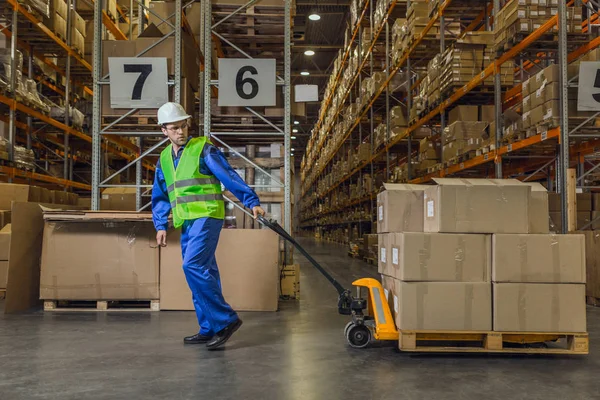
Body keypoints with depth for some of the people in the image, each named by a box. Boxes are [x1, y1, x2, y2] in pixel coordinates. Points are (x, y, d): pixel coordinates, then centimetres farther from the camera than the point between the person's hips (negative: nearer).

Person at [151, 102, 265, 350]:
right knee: (204, 273, 10)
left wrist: (252, 202, -10)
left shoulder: (203, 149, -3)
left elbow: (230, 176, -7)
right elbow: (160, 197, 21)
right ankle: (209, 330, 18)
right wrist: (161, 226, 11)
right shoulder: (164, 159, 17)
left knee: (193, 266, -20)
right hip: (186, 222, 7)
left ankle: (226, 319, -12)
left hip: (207, 216, -7)